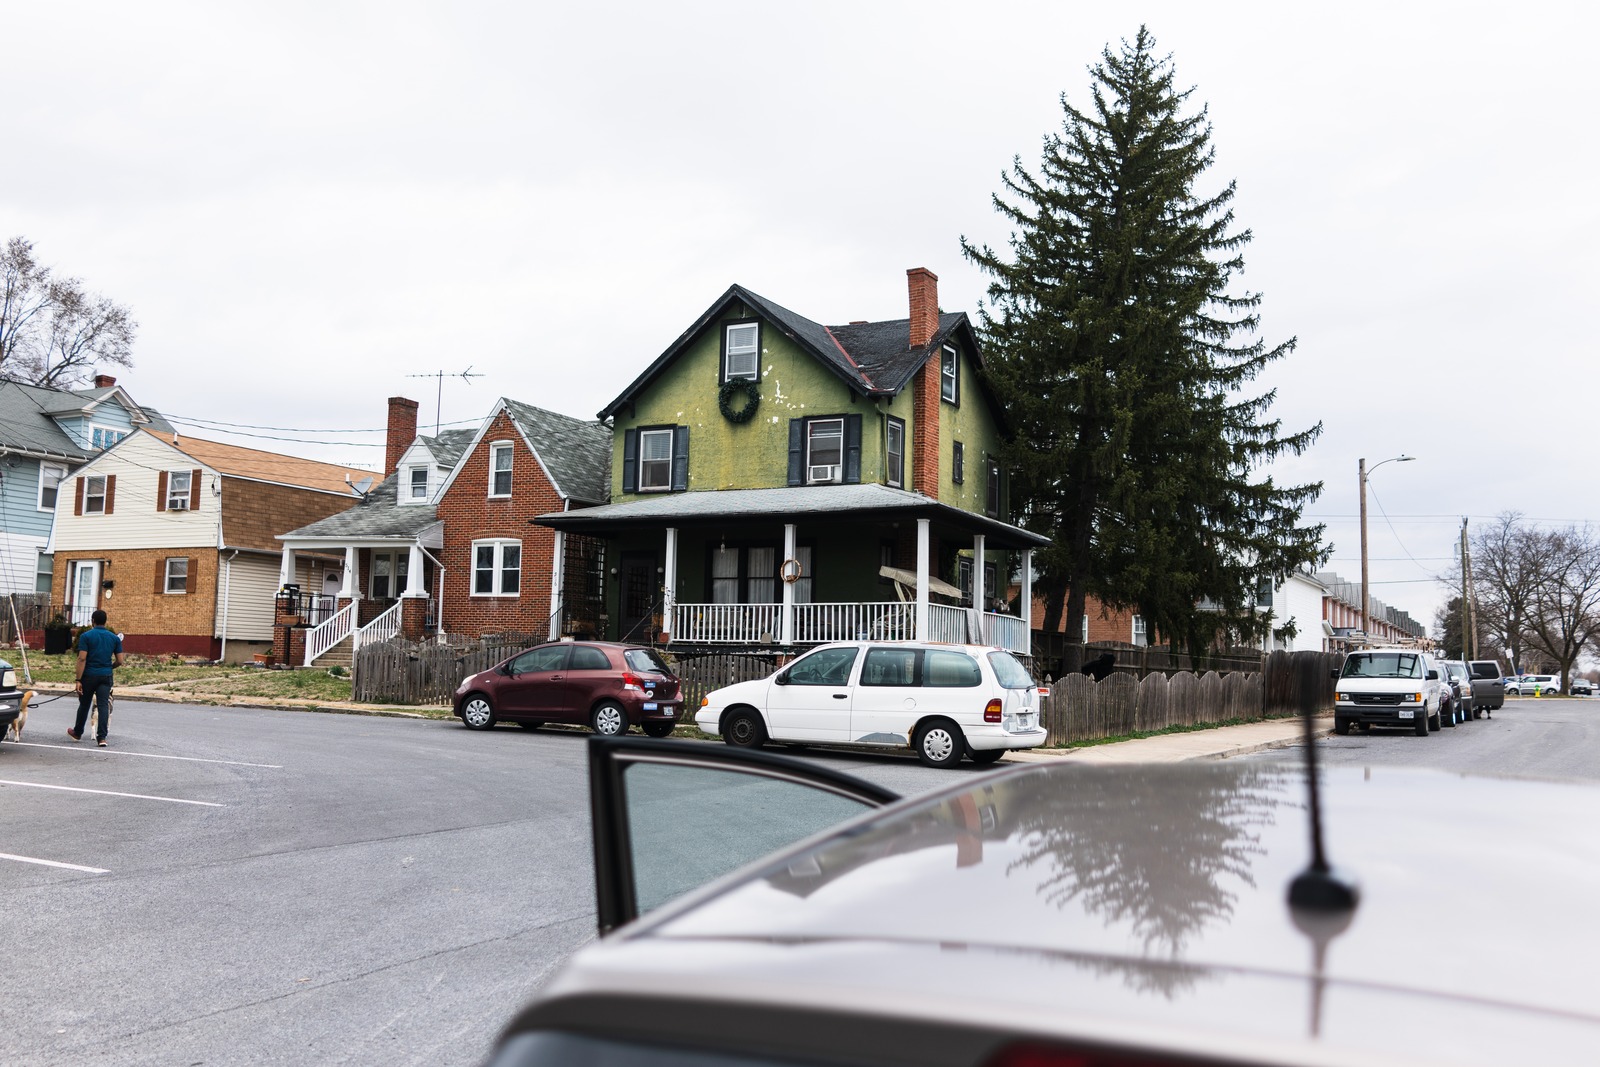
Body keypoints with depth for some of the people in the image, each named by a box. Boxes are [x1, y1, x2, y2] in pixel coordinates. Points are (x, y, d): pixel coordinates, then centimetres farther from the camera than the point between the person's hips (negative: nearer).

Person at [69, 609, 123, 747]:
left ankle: (77, 733, 33)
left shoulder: (86, 636, -6)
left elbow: (82, 659, -12)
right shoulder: (114, 638, 4)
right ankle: (102, 737, -10)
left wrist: (78, 680, -12)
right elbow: (119, 661, 3)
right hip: (106, 676, 2)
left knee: (84, 705, 14)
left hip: (89, 676, -2)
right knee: (103, 705, -1)